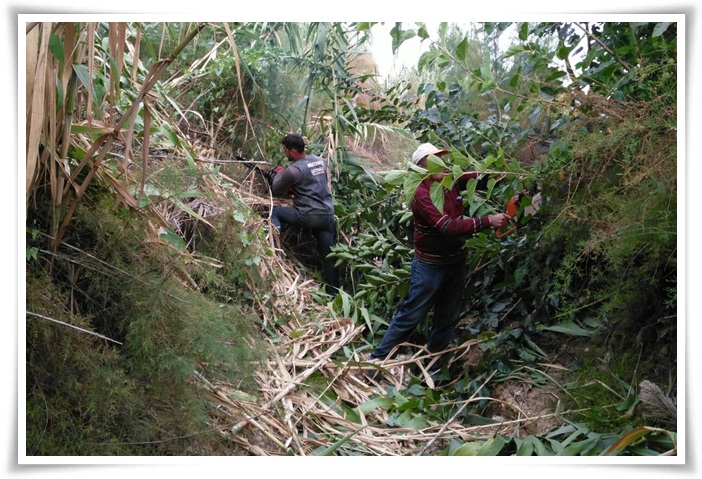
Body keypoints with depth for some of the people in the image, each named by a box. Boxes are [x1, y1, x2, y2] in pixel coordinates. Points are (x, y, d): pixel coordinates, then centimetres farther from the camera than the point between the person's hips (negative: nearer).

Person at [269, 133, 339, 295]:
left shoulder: (294, 170, -11)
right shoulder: (321, 160, 10)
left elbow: (275, 190, 1)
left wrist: (279, 173, 20)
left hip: (309, 216, -6)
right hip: (328, 215, 7)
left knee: (275, 212, 13)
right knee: (328, 256, 12)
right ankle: (333, 293, 16)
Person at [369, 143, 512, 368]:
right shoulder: (421, 195, -23)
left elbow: (482, 177, -3)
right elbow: (449, 226, -32)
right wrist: (488, 221, -35)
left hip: (456, 261, 7)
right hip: (430, 266, -7)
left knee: (448, 318, 16)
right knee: (410, 316, 2)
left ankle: (432, 365, 32)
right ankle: (378, 359, 15)